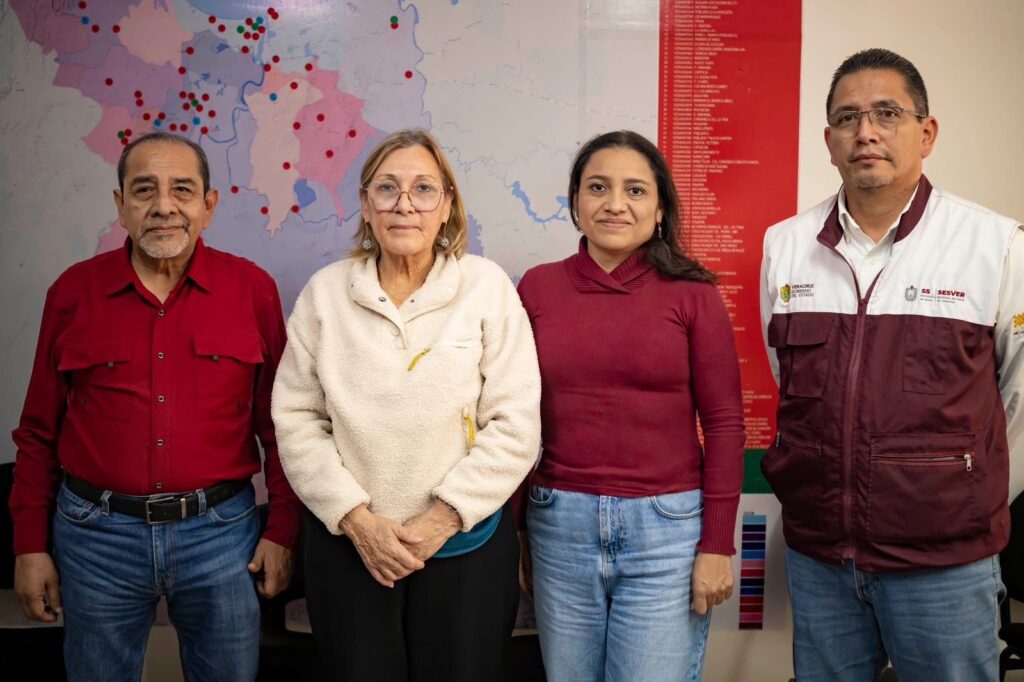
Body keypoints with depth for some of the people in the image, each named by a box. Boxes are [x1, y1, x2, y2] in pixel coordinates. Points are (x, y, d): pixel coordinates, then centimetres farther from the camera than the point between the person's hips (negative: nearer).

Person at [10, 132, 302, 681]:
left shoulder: (252, 289, -3)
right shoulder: (74, 291, 0)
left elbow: (279, 424, 1)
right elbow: (39, 432, 6)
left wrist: (282, 531, 0)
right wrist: (30, 545, 5)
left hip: (220, 529, 0)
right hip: (97, 533, 1)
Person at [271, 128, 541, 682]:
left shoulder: (487, 287, -6)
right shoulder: (325, 292, 0)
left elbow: (515, 423, -9)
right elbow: (296, 418, 0)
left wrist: (443, 517, -13)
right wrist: (355, 517, -8)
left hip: (464, 543, -1)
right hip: (347, 541, 1)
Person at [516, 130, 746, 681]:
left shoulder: (691, 293, -4)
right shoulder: (538, 288, 1)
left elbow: (723, 422, -4)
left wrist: (717, 544, -7)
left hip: (667, 526, -2)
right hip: (559, 524, 2)